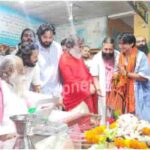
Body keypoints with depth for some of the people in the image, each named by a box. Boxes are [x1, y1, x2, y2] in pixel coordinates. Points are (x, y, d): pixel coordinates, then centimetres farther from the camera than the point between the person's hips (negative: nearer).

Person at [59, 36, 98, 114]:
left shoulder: (79, 58, 11)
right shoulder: (64, 60, -14)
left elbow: (86, 72, 15)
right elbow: (71, 81, -18)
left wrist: (91, 85, -3)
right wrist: (87, 88, -14)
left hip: (86, 95, 8)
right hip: (74, 98, -8)